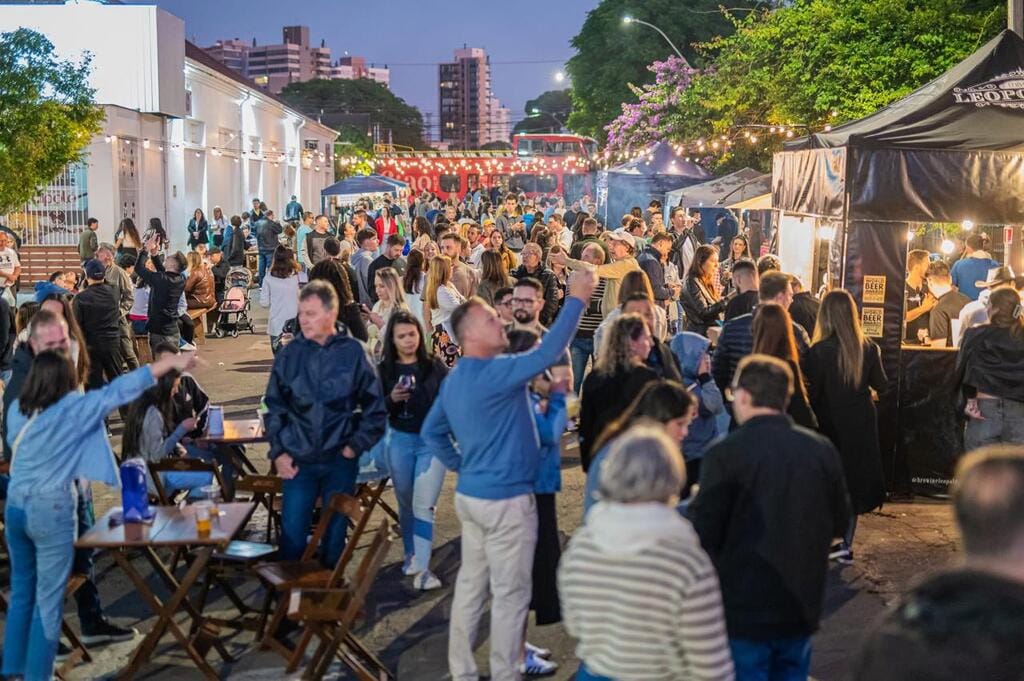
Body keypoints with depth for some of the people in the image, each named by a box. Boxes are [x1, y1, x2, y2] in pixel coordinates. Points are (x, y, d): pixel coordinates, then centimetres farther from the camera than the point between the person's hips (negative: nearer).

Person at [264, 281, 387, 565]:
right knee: (292, 533, 0)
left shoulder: (352, 352, -4)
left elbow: (375, 407, 1)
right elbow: (274, 408, 7)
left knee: (336, 532, 10)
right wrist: (278, 452, -1)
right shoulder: (289, 355, 0)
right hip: (298, 461, 1)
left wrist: (356, 445, -5)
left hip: (340, 460, 0)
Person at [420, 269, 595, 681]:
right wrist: (576, 299, -23)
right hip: (506, 499, -9)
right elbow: (549, 352, -28)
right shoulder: (494, 373, -21)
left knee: (471, 585, 15)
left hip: (471, 494, 9)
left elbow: (431, 432, 17)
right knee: (510, 594, 2)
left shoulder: (454, 380, 9)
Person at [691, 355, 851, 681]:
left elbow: (705, 534, -16)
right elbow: (839, 522, 9)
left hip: (742, 610, -4)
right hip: (800, 608, 5)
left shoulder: (724, 454, -16)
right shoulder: (821, 450, -2)